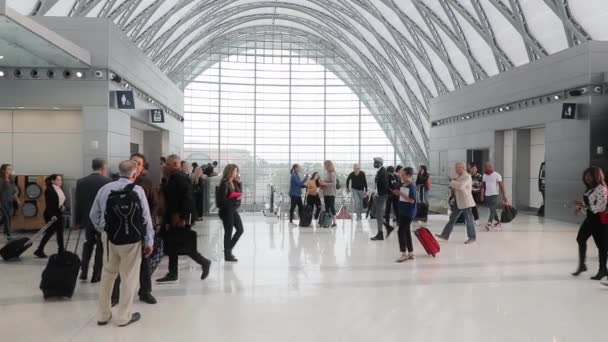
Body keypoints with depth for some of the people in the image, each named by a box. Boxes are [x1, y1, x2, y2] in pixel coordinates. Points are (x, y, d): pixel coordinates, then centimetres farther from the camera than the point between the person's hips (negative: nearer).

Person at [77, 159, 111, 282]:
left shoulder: (81, 182, 0)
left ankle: (84, 272, 15)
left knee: (88, 243, 20)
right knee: (100, 246, 6)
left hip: (88, 218, 4)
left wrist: (77, 220, 10)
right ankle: (96, 275, 9)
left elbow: (77, 203, 3)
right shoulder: (107, 182, -12)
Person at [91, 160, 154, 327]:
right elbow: (146, 217, -10)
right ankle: (123, 316, 18)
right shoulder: (137, 190, -12)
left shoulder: (105, 188, -1)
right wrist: (149, 241, 0)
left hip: (110, 238, 4)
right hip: (132, 240, -4)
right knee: (129, 277, 8)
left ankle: (103, 314, 30)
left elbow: (94, 215, 6)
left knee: (108, 274, 19)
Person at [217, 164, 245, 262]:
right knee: (228, 232, 0)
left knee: (240, 229, 12)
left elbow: (239, 193, 12)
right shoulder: (224, 184, -15)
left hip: (234, 210, 8)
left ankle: (228, 249, 26)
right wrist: (234, 199, -22)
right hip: (226, 211, -8)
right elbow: (222, 200, -18)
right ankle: (227, 255, 12)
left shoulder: (235, 183, 8)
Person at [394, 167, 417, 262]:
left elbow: (412, 200, -22)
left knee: (401, 232, -9)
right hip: (402, 211, 9)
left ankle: (404, 253, -1)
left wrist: (401, 193, -23)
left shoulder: (412, 186, -16)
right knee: (407, 232, 13)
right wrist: (397, 193, 1)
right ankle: (410, 253, 23)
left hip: (409, 213, -9)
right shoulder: (402, 185, 9)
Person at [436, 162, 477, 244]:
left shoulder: (467, 177, -16)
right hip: (459, 202, 9)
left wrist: (452, 182, -18)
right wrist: (454, 188, 3)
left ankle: (472, 238, 14)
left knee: (469, 220, 1)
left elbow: (460, 186, -32)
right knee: (452, 218, 9)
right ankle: (445, 235, 13)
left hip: (466, 202, -9)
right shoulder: (459, 176, 12)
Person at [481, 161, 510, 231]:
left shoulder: (497, 175, -7)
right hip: (487, 195, 6)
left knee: (492, 210, -12)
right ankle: (498, 223, 25)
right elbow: (483, 186, 12)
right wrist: (482, 195, 3)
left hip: (494, 195, -6)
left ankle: (489, 224, -18)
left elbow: (501, 186, -9)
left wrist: (504, 196, -12)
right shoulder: (484, 175, 10)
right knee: (493, 210, 13)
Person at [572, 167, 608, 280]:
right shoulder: (590, 189, 10)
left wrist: (584, 205, -24)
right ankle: (582, 265, 27)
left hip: (598, 219, -10)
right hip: (590, 218, 10)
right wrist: (581, 207, 1)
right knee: (581, 239, 14)